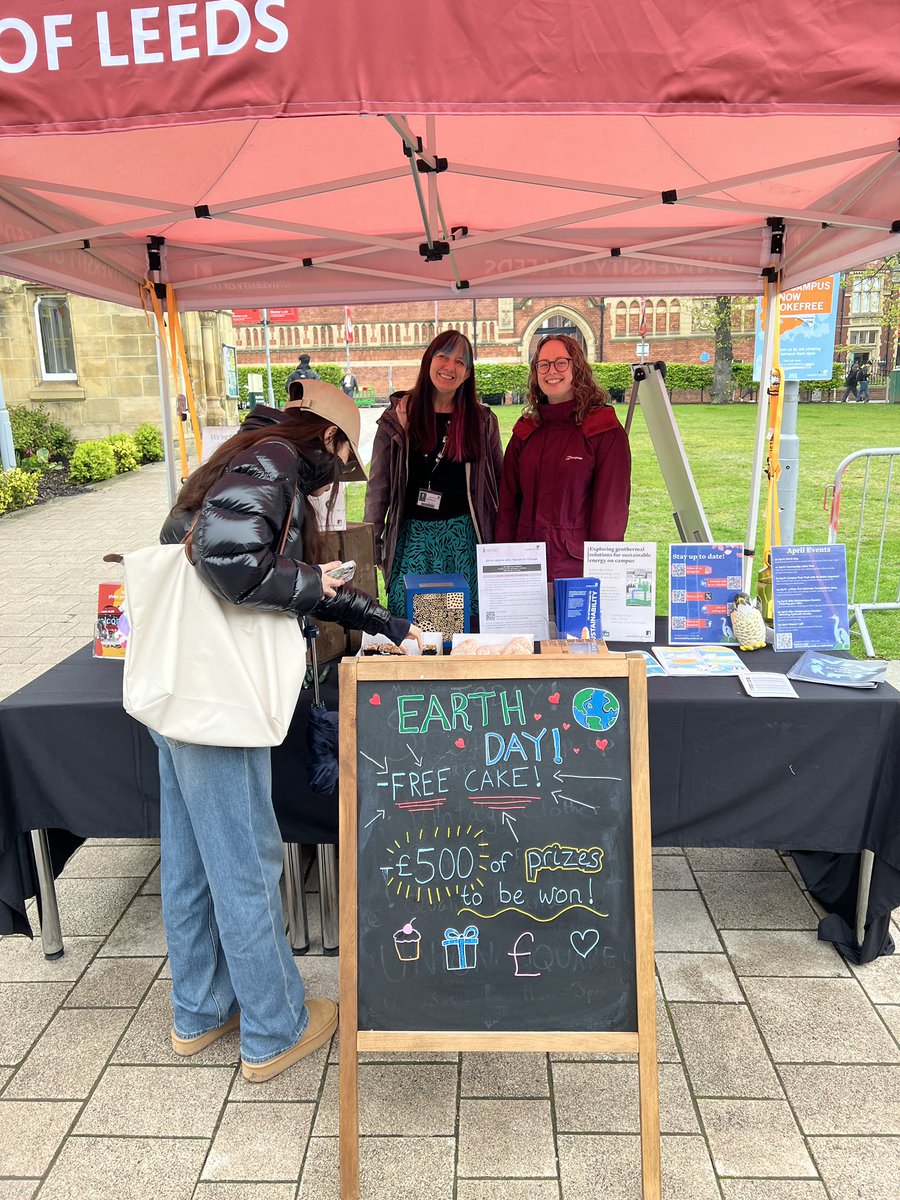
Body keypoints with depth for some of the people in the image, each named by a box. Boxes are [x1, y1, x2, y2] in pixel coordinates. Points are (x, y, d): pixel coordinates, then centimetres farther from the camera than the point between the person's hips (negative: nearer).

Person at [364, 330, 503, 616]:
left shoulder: (483, 421, 6)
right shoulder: (398, 418, 3)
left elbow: (498, 483, 10)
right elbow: (378, 484, 4)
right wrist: (371, 544, 1)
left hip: (463, 535, 1)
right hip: (412, 534, 0)